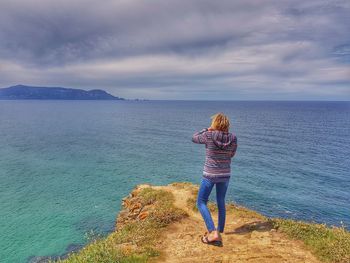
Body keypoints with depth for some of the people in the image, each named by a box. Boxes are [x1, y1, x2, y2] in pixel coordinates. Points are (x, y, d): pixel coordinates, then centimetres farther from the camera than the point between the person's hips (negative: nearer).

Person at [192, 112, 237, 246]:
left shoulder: (208, 136, -16)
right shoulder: (233, 138, -6)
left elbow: (194, 138, 4)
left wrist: (207, 130, 13)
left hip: (210, 175, -4)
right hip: (225, 175, 4)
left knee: (201, 202, 9)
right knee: (221, 202, 21)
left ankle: (213, 232, -2)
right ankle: (220, 231, 34)